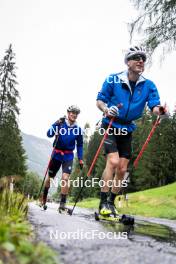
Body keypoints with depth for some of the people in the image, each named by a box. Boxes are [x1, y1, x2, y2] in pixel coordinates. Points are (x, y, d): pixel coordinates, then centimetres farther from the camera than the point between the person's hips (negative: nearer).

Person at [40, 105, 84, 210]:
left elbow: (80, 145, 9)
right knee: (50, 177, 13)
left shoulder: (78, 129, 0)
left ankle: (63, 203, -7)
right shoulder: (60, 123, -5)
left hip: (68, 156, 0)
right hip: (56, 154, 0)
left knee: (65, 178, -16)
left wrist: (80, 159, 4)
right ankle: (44, 198, 37)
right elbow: (49, 134, -15)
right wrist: (56, 125, -29)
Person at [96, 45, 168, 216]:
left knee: (122, 169, 4)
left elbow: (154, 106, -11)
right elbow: (100, 100, -6)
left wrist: (159, 110, -36)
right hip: (110, 126, -4)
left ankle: (111, 202, 22)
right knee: (113, 161, -22)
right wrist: (106, 110, -28)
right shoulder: (113, 79, -10)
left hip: (127, 130, 4)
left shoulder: (148, 85, -3)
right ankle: (103, 202, -9)